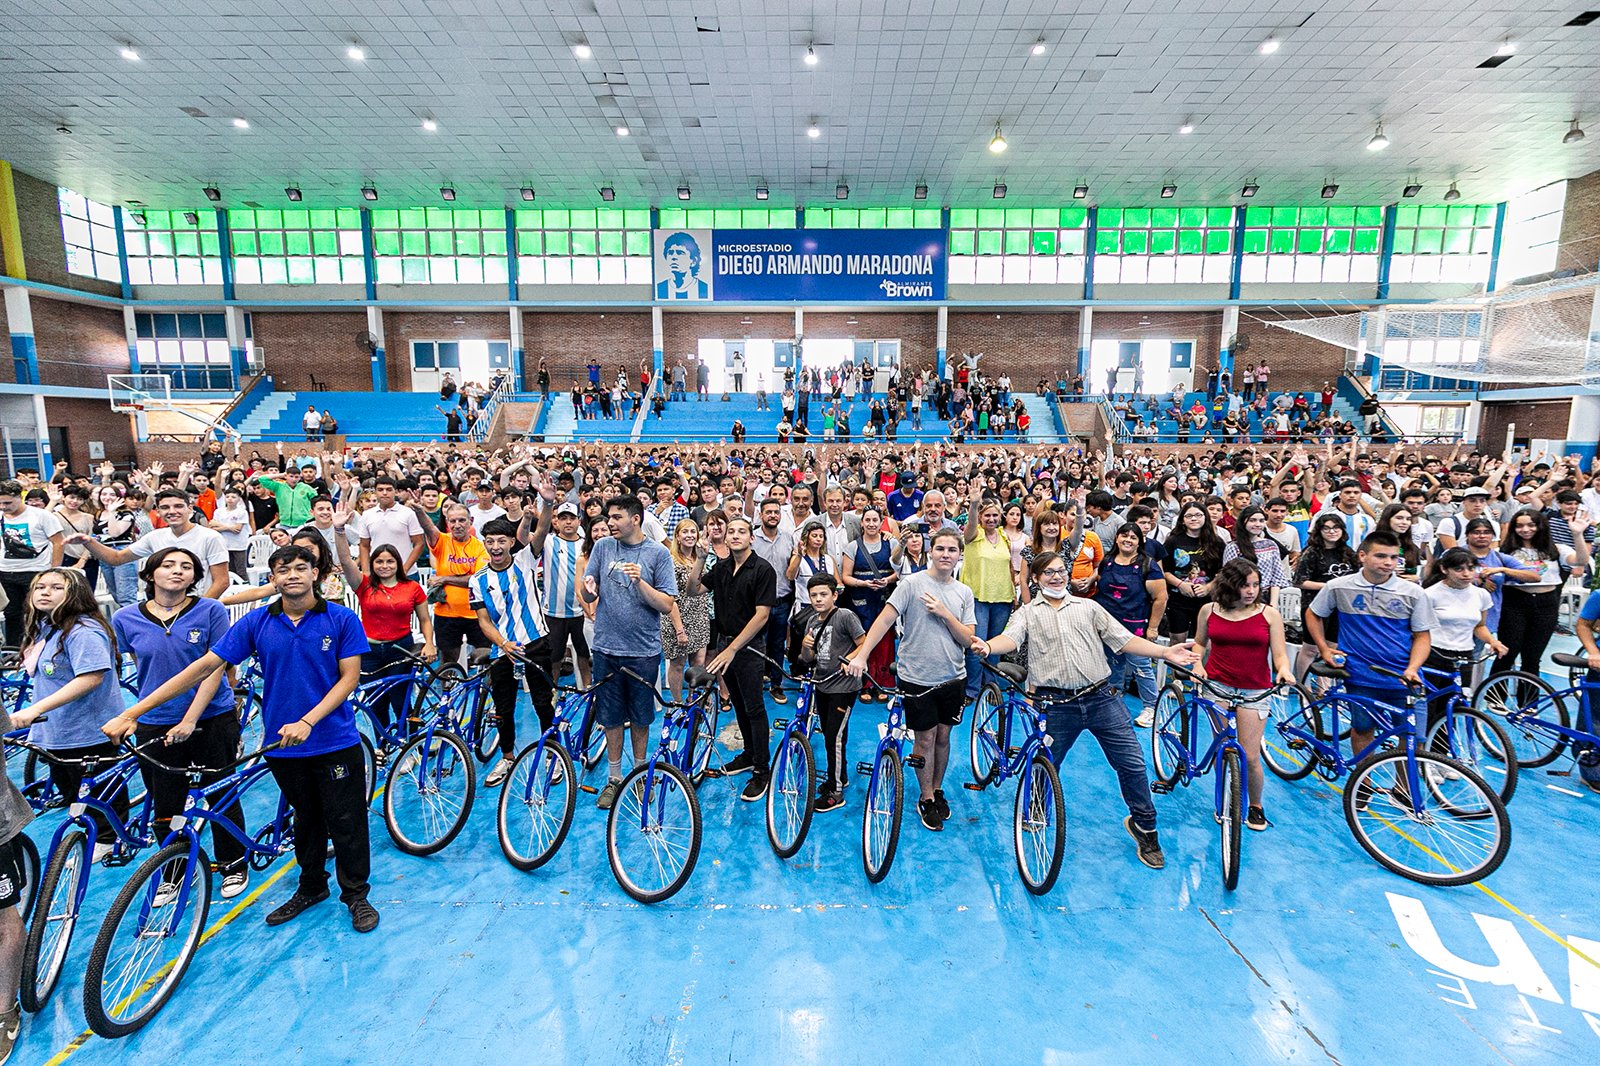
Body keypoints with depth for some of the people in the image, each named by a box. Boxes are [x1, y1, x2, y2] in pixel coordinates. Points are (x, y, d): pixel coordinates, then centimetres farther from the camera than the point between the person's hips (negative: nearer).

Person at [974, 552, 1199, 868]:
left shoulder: (1088, 607, 16)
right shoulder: (1027, 613, 8)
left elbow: (1123, 639, 11)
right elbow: (1011, 639, -11)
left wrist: (1165, 652, -2)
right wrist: (987, 646, -33)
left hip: (1101, 698, 2)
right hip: (1056, 705, -1)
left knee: (1132, 764, 3)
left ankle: (1144, 825, 26)